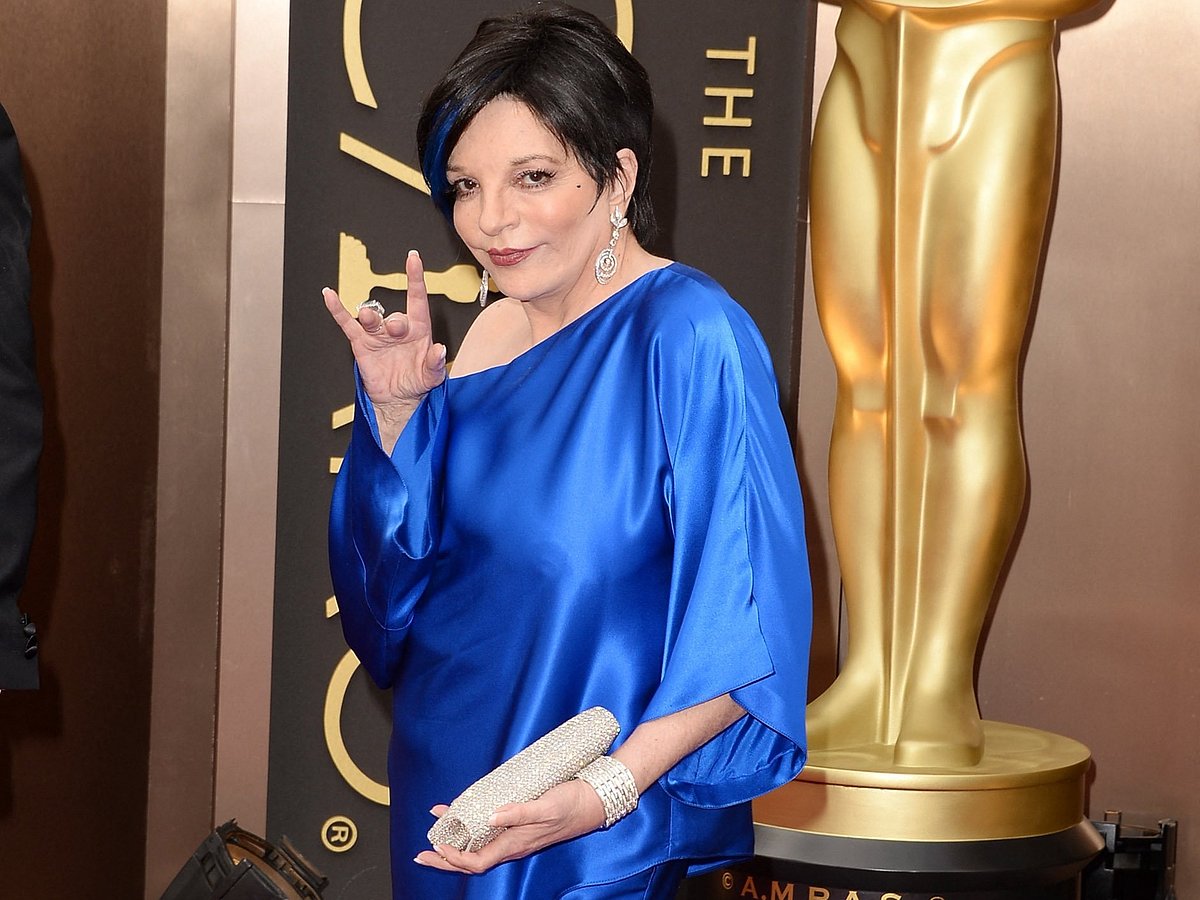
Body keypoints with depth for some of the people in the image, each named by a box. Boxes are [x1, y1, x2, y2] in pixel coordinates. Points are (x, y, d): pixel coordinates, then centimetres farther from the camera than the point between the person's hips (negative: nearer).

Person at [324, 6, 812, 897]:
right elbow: (396, 572, 6)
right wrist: (397, 407, -8)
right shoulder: (489, 334, 2)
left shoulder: (689, 337, -20)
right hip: (441, 790, 7)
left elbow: (747, 627, -22)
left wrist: (611, 787, -29)